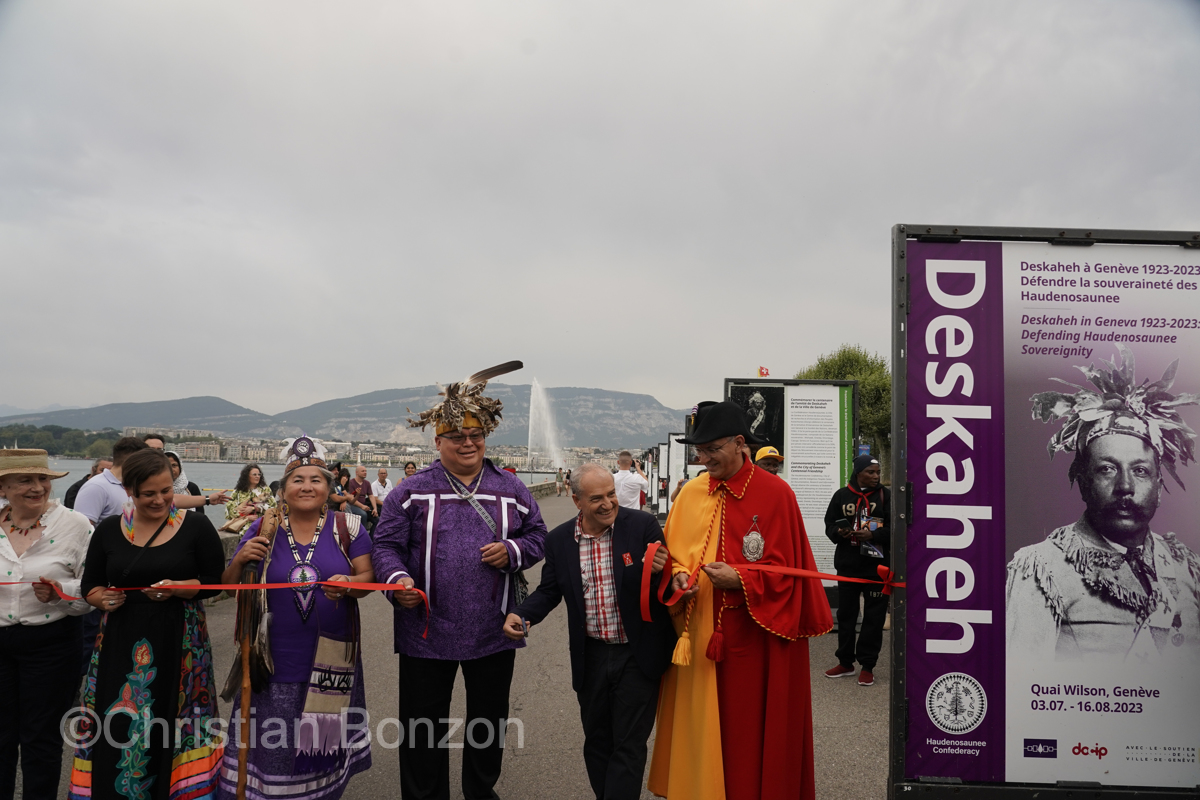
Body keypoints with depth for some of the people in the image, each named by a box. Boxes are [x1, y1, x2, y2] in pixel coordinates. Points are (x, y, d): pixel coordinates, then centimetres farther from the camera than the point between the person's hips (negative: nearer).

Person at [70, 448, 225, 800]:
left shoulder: (196, 527, -2)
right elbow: (90, 584, 14)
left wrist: (178, 588, -17)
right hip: (121, 642, 2)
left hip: (179, 642, -2)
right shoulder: (108, 531, 6)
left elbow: (216, 581, -1)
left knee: (172, 730, -1)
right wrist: (101, 598, -7)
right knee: (117, 728, 2)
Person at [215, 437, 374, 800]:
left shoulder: (347, 526, 0)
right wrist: (241, 560, -14)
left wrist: (349, 584, -22)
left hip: (331, 658, 0)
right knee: (271, 742, 4)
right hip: (275, 658, 0)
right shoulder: (263, 528, 2)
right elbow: (229, 585, 7)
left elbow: (367, 575, 0)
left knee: (322, 739, 10)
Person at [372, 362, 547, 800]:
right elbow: (386, 544, -3)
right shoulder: (412, 490, -2)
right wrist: (398, 578, -22)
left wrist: (512, 551, -12)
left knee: (489, 722, 18)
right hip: (427, 631, -2)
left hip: (493, 632, 2)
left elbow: (537, 536, 8)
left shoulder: (511, 489, 4)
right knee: (422, 726, 11)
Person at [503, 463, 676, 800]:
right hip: (590, 657, 4)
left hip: (637, 656, -3)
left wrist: (660, 570, -30)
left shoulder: (643, 525, -11)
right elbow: (549, 592, 9)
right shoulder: (559, 539, -2)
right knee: (597, 743, 18)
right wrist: (519, 615, -10)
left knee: (628, 745, 5)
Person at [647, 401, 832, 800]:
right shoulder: (690, 493, 4)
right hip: (699, 631, 4)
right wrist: (679, 576, -8)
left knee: (750, 728, 7)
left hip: (754, 635, -4)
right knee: (701, 725, 12)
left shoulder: (775, 494, -8)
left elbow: (785, 570, -7)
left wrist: (740, 579, -20)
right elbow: (673, 554, 12)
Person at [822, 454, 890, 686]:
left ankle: (867, 666, 15)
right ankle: (845, 662, 24)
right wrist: (839, 532, -11)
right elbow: (829, 525, 10)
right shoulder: (841, 495, 6)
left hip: (877, 566, -2)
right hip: (847, 565, 2)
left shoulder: (886, 495, -1)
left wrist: (873, 534, -20)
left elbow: (895, 528, -6)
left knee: (874, 617, 4)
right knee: (846, 614, 11)